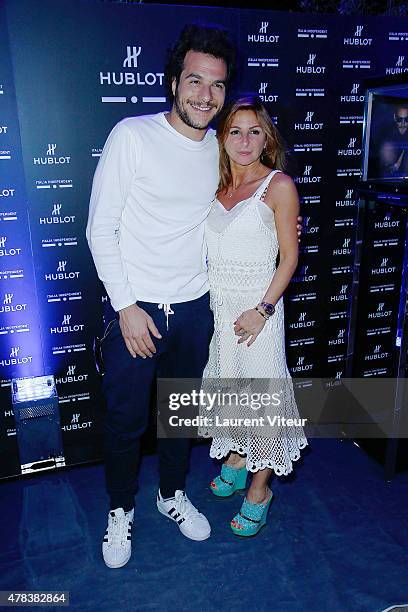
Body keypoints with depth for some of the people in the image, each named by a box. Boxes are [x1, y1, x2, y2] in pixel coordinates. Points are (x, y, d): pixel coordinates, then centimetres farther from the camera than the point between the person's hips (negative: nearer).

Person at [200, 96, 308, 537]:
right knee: (227, 384, 17)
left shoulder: (278, 186, -8)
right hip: (217, 304, 6)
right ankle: (235, 462, 39)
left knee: (261, 391, 1)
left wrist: (263, 310, -16)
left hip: (257, 305, -5)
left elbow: (289, 257, -8)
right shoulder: (216, 185, 8)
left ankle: (260, 487, 20)